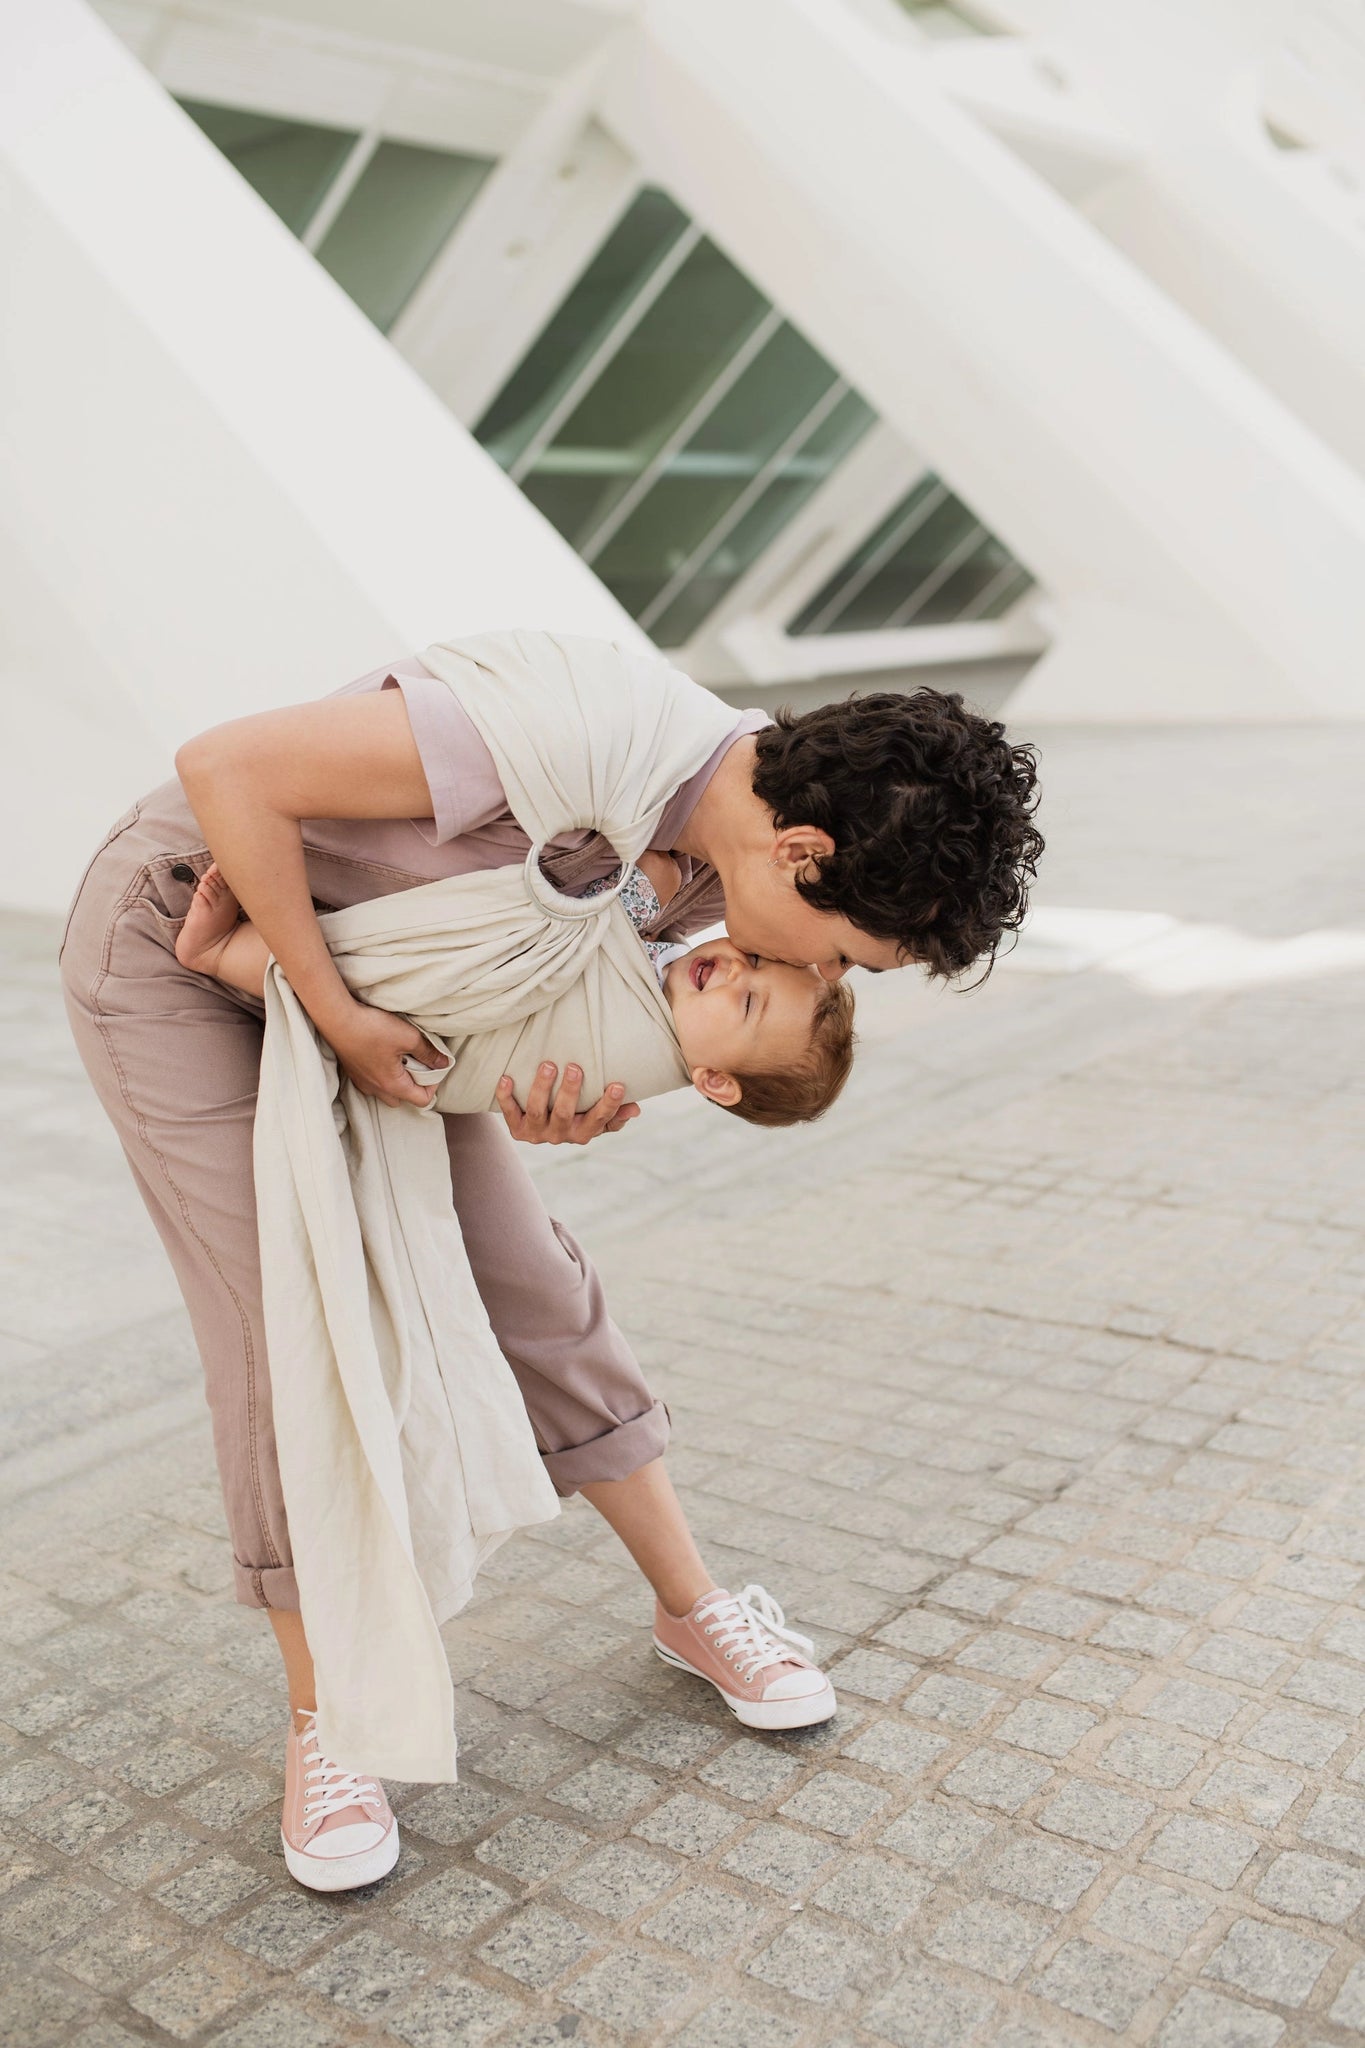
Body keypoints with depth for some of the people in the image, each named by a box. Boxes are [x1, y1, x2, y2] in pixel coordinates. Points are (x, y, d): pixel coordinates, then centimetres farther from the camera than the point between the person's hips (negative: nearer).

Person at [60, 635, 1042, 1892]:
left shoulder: (726, 839, -13)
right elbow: (226, 767, -31)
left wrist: (547, 1111, -19)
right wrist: (336, 1016, -26)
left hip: (365, 952, 6)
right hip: (176, 936, -6)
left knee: (521, 1276, 5)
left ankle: (691, 1605, 20)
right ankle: (324, 1718, 9)